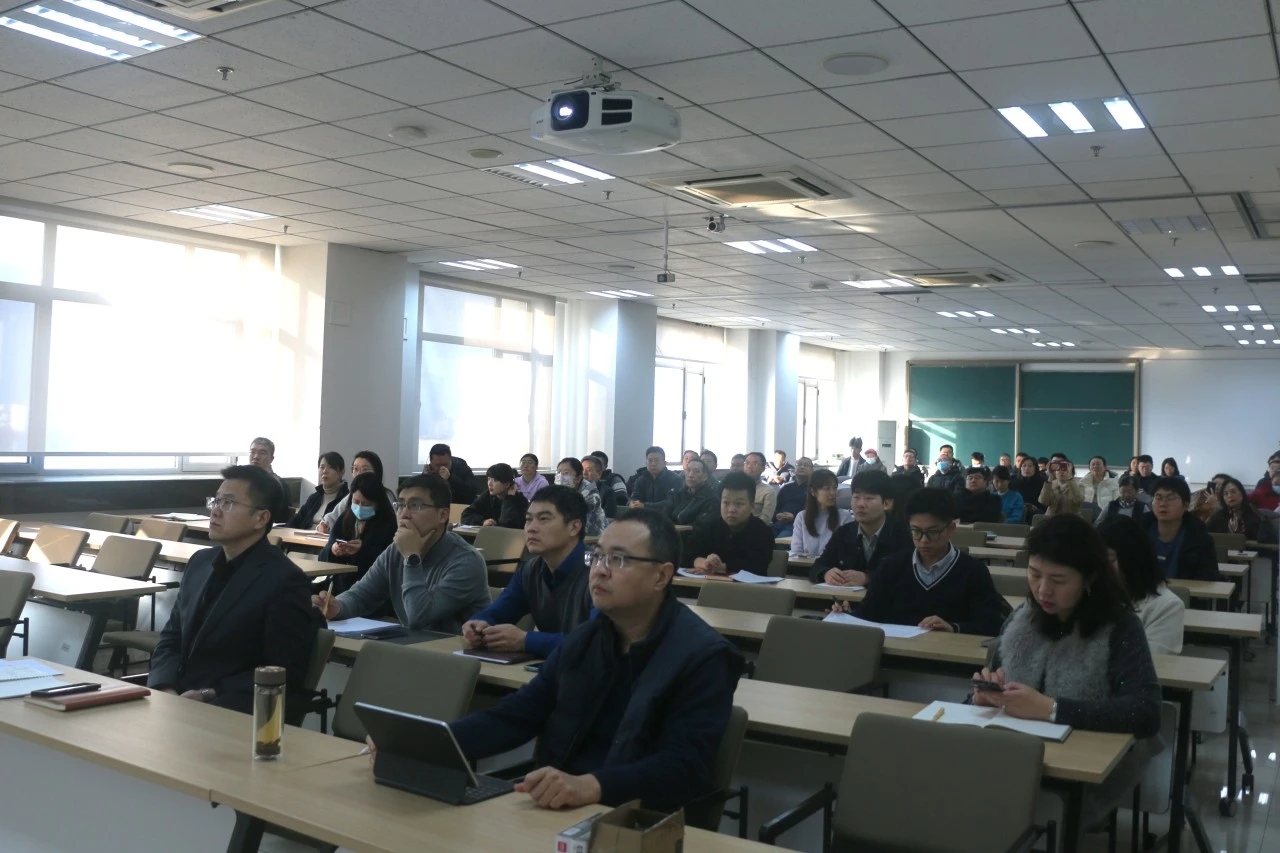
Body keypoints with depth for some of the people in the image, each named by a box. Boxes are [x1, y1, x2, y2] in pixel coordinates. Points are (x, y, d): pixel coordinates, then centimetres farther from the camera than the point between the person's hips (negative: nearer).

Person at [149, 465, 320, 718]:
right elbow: (171, 638, 14)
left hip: (236, 715, -7)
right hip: (177, 700, 7)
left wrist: (208, 699, -19)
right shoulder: (200, 562, 11)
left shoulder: (285, 581, -13)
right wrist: (166, 690, -5)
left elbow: (284, 675, -15)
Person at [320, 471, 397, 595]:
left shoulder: (388, 525, -2)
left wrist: (363, 551, -23)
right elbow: (323, 556, 8)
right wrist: (332, 551, -14)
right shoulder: (344, 519, 13)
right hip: (340, 585, 5)